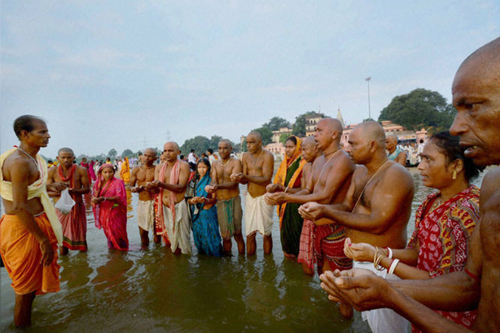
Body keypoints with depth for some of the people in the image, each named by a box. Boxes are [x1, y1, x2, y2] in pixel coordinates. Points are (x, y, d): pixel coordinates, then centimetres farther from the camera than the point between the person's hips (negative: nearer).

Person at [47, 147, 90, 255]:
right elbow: (47, 192, -1)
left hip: (77, 207, 0)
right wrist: (58, 192, -22)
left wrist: (74, 191, -24)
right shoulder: (52, 171, -3)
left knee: (80, 234, 9)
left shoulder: (80, 170, -7)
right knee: (62, 237, 5)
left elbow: (87, 189, -5)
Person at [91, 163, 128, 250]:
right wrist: (94, 200, -19)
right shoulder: (98, 183, 7)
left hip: (116, 213, -4)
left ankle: (122, 252, 17)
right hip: (104, 213, 4)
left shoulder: (118, 182, -8)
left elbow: (119, 197, -17)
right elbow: (94, 196, 7)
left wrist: (104, 198, -29)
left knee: (117, 233, -1)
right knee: (108, 233, 13)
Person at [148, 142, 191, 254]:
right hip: (164, 207, 5)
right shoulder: (159, 167, 7)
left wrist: (162, 184, -31)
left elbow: (181, 187, -20)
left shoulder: (183, 166, -8)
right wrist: (153, 186, -25)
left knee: (181, 238, 4)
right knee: (168, 236, 16)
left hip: (178, 206, -5)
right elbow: (157, 189, -1)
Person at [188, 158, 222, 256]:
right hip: (197, 214, 4)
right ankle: (202, 253, 29)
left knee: (210, 236, -2)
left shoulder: (211, 181, -4)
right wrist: (192, 200, -15)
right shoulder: (195, 182, 9)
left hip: (208, 212, -4)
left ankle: (214, 253, 17)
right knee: (198, 235, 9)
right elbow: (190, 199, 9)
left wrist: (206, 200, -29)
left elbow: (214, 199, -9)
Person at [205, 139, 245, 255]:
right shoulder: (215, 164, 11)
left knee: (237, 233, 2)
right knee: (225, 235, 11)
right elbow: (213, 181, -1)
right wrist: (211, 187, -26)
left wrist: (218, 186, -34)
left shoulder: (236, 162, -4)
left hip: (233, 201, -4)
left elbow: (234, 182, -17)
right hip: (220, 202, 4)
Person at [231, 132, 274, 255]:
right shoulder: (246, 156, 6)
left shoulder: (267, 156, -11)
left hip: (263, 198, -4)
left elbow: (266, 180, -21)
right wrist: (238, 179, -19)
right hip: (250, 197, 5)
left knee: (266, 233, 7)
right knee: (249, 234, 9)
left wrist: (245, 176, -29)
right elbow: (245, 180, 4)